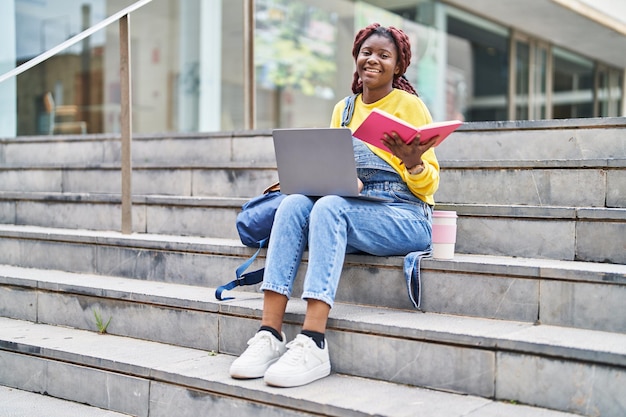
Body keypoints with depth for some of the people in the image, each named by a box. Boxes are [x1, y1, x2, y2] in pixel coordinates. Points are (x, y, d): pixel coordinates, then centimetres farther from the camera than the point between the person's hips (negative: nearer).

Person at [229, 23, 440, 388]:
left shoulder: (410, 105, 1)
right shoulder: (343, 110, 16)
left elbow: (429, 185, -2)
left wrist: (414, 163, -24)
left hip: (405, 217, -5)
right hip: (353, 213, 5)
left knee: (329, 207, -33)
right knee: (294, 204, -25)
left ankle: (313, 345, -40)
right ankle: (270, 334, -31)